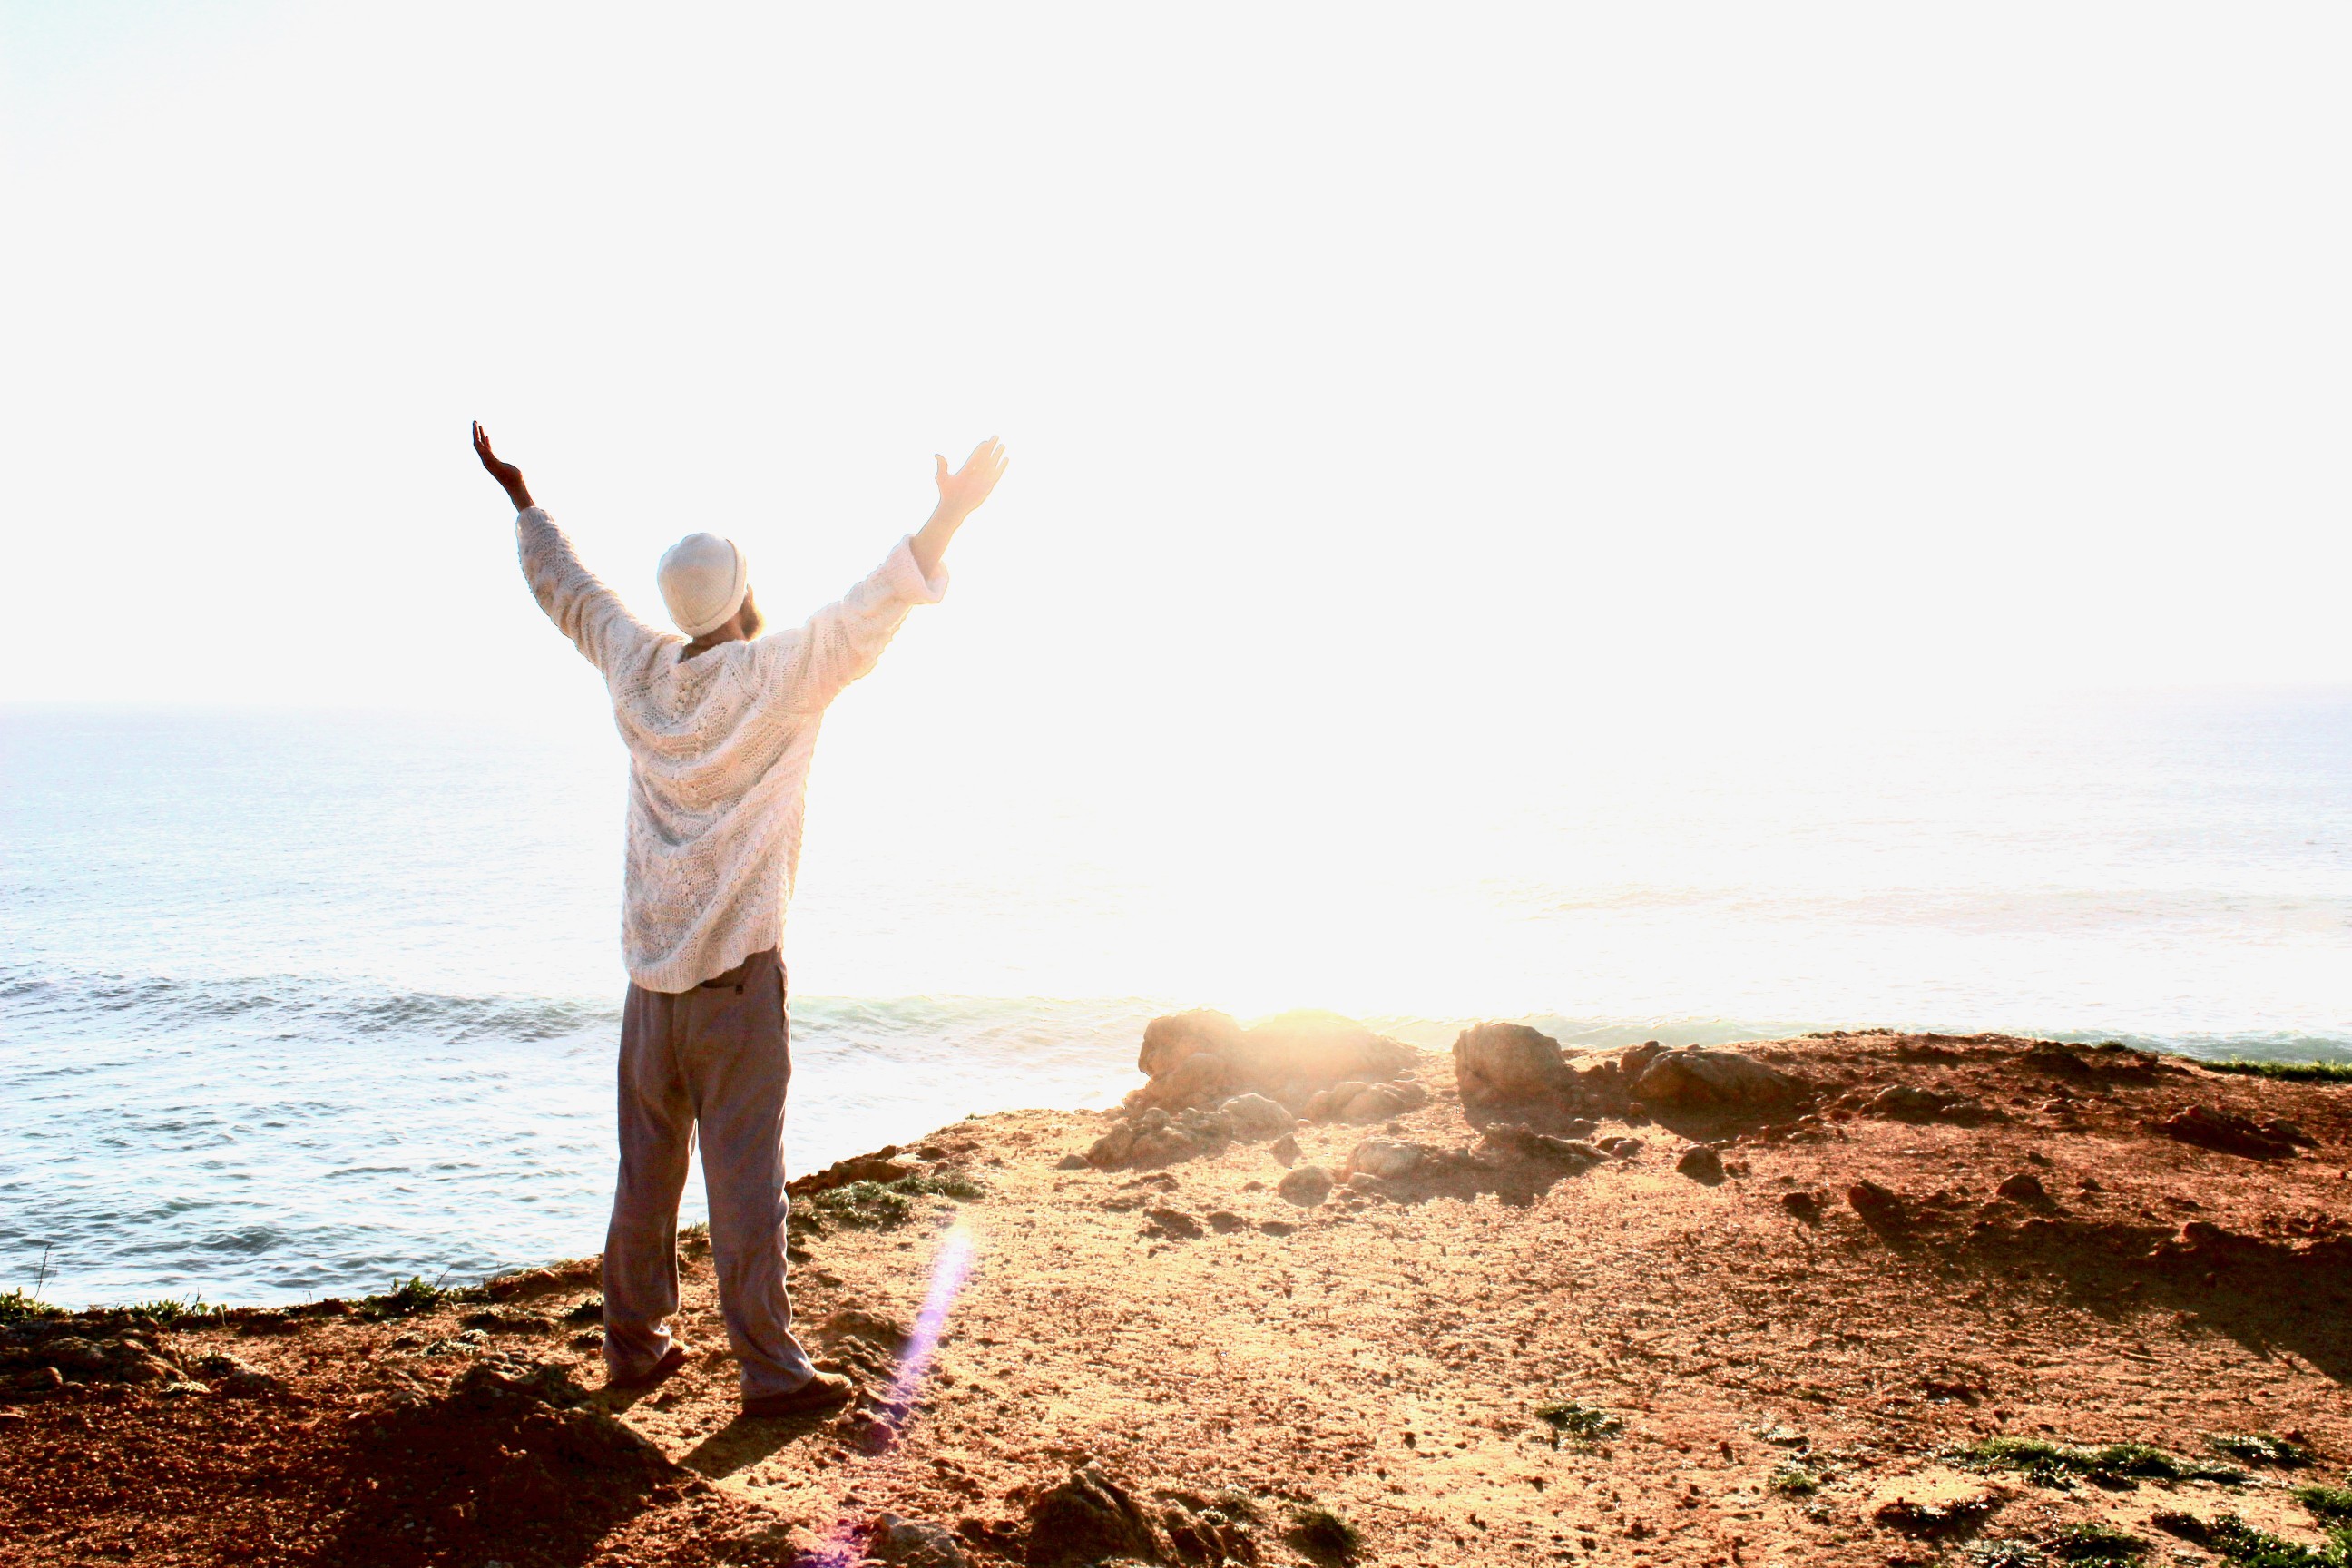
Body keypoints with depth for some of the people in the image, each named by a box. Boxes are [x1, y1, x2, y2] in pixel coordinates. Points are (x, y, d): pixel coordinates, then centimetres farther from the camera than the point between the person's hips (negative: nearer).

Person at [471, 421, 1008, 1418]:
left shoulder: (638, 669, 5)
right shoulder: (776, 678, -11)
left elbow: (568, 590, 20)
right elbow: (866, 616, -22)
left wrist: (521, 500, 34)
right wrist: (946, 521, -26)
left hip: (649, 971, 6)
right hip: (737, 971, -5)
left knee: (646, 1168, 15)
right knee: (745, 1176, -2)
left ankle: (633, 1345, 26)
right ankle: (771, 1373, 4)